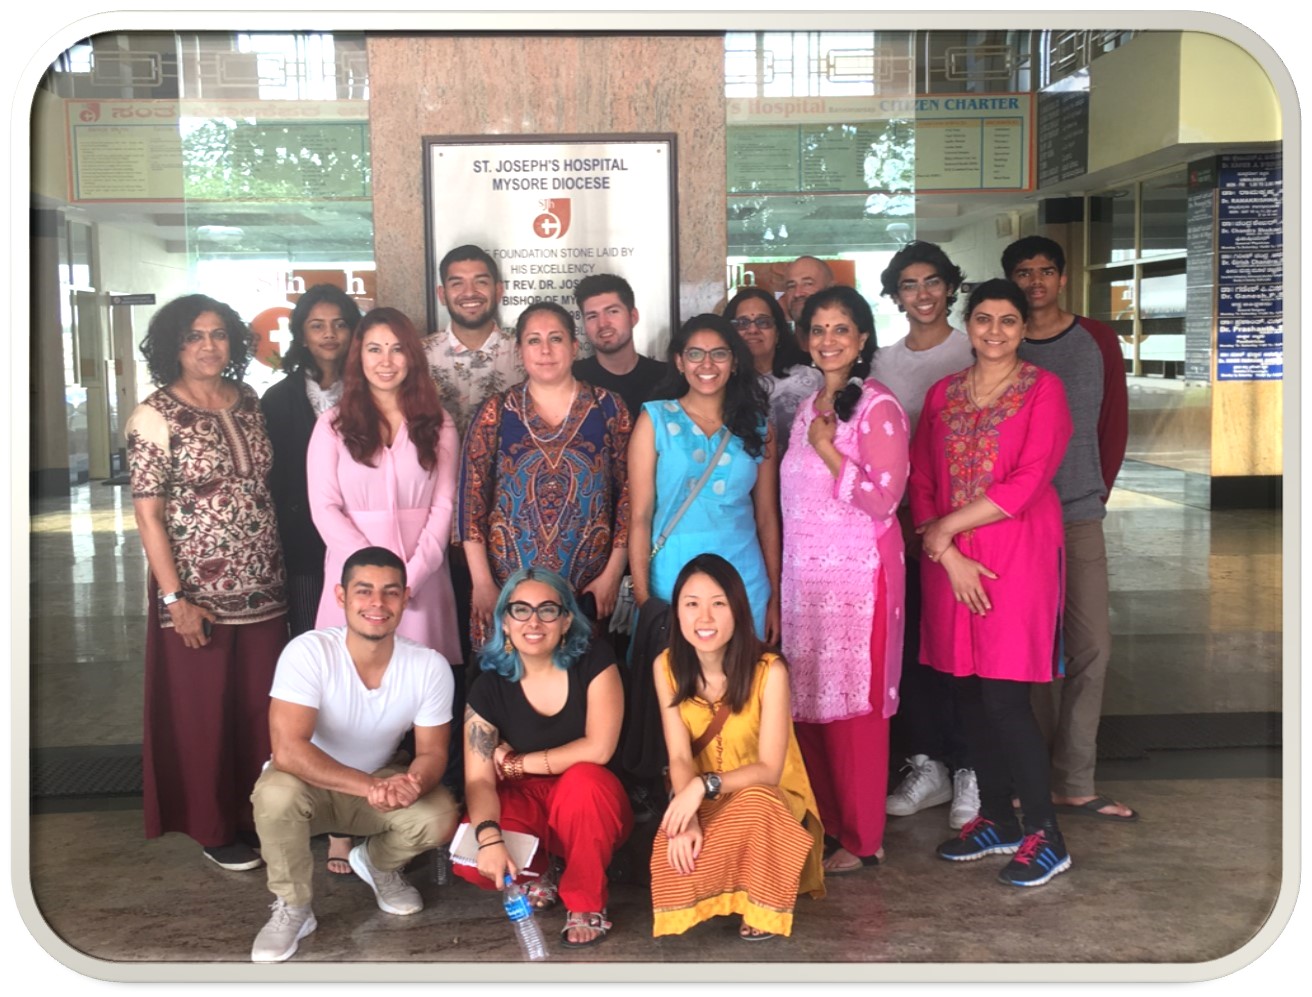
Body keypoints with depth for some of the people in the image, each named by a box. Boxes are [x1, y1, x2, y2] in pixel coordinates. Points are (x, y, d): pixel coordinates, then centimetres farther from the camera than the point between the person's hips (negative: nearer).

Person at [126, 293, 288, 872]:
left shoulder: (249, 403, 6)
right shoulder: (155, 417, -10)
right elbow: (147, 514, -11)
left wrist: (278, 571, 9)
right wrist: (175, 598, -14)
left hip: (262, 587, 5)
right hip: (198, 593, -5)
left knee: (263, 708, 11)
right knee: (203, 713, 8)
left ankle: (258, 814, 28)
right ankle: (214, 829, 24)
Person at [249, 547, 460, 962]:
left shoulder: (430, 666, -19)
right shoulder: (308, 652, -28)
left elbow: (432, 751, -11)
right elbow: (287, 750, -35)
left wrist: (412, 783, -36)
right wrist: (371, 786, -44)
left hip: (380, 780, 3)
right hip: (310, 782, -2)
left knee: (441, 820, -24)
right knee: (277, 794, -36)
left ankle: (376, 864, 13)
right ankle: (292, 908, -7)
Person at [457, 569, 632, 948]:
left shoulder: (594, 661, -13)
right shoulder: (489, 688, -9)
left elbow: (598, 749, -22)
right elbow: (479, 779, -15)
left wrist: (515, 763, -14)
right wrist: (489, 837, -35)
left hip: (589, 807, -1)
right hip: (527, 805, 2)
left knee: (583, 778, -36)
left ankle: (586, 903, -11)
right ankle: (532, 881, 10)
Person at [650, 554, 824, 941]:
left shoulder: (768, 670, -23)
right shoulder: (667, 666, -11)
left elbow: (769, 770, -23)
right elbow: (680, 757, -14)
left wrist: (705, 785, -38)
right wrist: (688, 819, -32)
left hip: (766, 801, -3)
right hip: (701, 801, 3)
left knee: (752, 803, -38)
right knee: (674, 861, -28)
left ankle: (762, 904, -8)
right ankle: (725, 891, 9)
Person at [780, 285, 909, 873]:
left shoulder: (877, 407, -9)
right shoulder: (809, 409, 15)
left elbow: (884, 498, -16)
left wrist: (827, 449, -14)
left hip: (858, 571, -7)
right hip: (805, 572, 7)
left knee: (854, 704, -1)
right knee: (807, 702, 9)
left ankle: (862, 840, 11)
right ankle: (826, 822, 24)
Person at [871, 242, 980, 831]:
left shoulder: (973, 353, -1)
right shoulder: (884, 361, 13)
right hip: (901, 519, 4)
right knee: (908, 644, 5)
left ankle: (969, 769, 10)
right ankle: (927, 765, 18)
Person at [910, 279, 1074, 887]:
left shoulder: (1042, 389, -2)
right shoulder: (943, 394, 12)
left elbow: (1027, 482, -11)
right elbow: (921, 482, 7)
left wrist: (946, 526, -9)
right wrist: (948, 556, -6)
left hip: (1018, 556, -5)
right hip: (949, 560, 5)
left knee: (1003, 696, -7)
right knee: (967, 692, 8)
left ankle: (1044, 835, 8)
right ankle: (996, 820, 24)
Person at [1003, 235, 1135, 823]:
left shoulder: (1098, 340, 9)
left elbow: (1116, 422, 12)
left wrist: (1098, 490, 8)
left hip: (1080, 517, 2)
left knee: (1092, 647, 1)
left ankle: (1075, 784, 11)